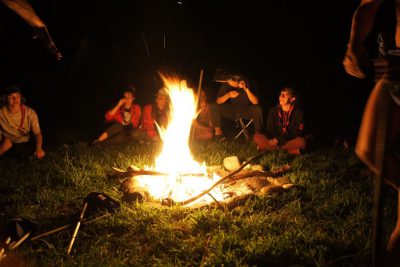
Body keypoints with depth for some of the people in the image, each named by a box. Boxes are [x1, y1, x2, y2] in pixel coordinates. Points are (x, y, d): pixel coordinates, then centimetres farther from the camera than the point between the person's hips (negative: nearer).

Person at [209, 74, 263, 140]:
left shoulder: (247, 85, -20)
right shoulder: (226, 85, -16)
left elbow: (255, 102, -27)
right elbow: (218, 101, -16)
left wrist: (246, 89, -39)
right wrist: (228, 95, -35)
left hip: (245, 111, -1)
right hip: (231, 110, 1)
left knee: (257, 110, -31)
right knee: (213, 107, -21)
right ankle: (218, 131, -13)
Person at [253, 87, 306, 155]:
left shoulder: (298, 112, -7)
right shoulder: (273, 110, 2)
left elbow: (297, 133, -10)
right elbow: (269, 130, 3)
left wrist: (279, 140, -20)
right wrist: (275, 139, -21)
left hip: (290, 141, -2)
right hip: (275, 140, 2)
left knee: (301, 141, -36)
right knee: (256, 137, -21)